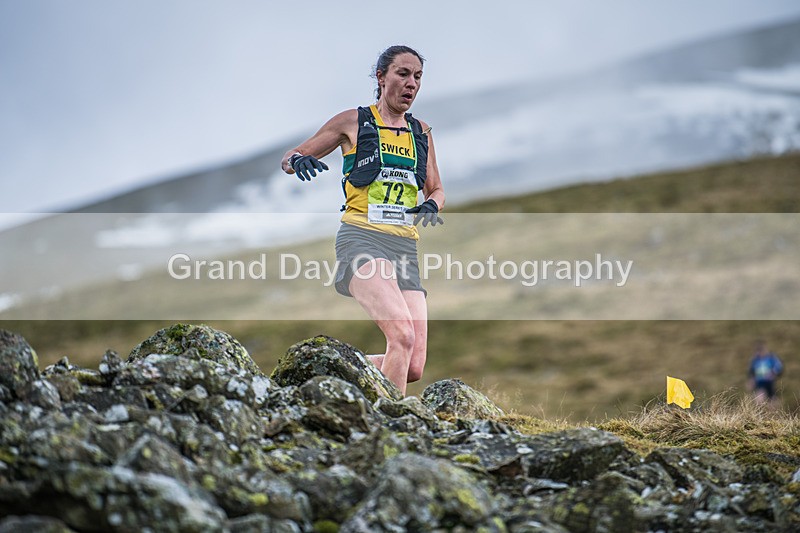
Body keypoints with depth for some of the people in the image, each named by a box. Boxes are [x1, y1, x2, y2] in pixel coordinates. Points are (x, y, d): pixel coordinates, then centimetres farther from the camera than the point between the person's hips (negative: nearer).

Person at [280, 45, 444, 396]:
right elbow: (288, 159, 12)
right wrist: (298, 160, -13)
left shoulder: (421, 132, 18)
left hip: (405, 247, 5)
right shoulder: (353, 122, 6)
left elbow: (436, 190, 25)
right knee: (402, 334, -30)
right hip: (362, 238, -5)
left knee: (414, 366, -7)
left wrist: (432, 204, 1)